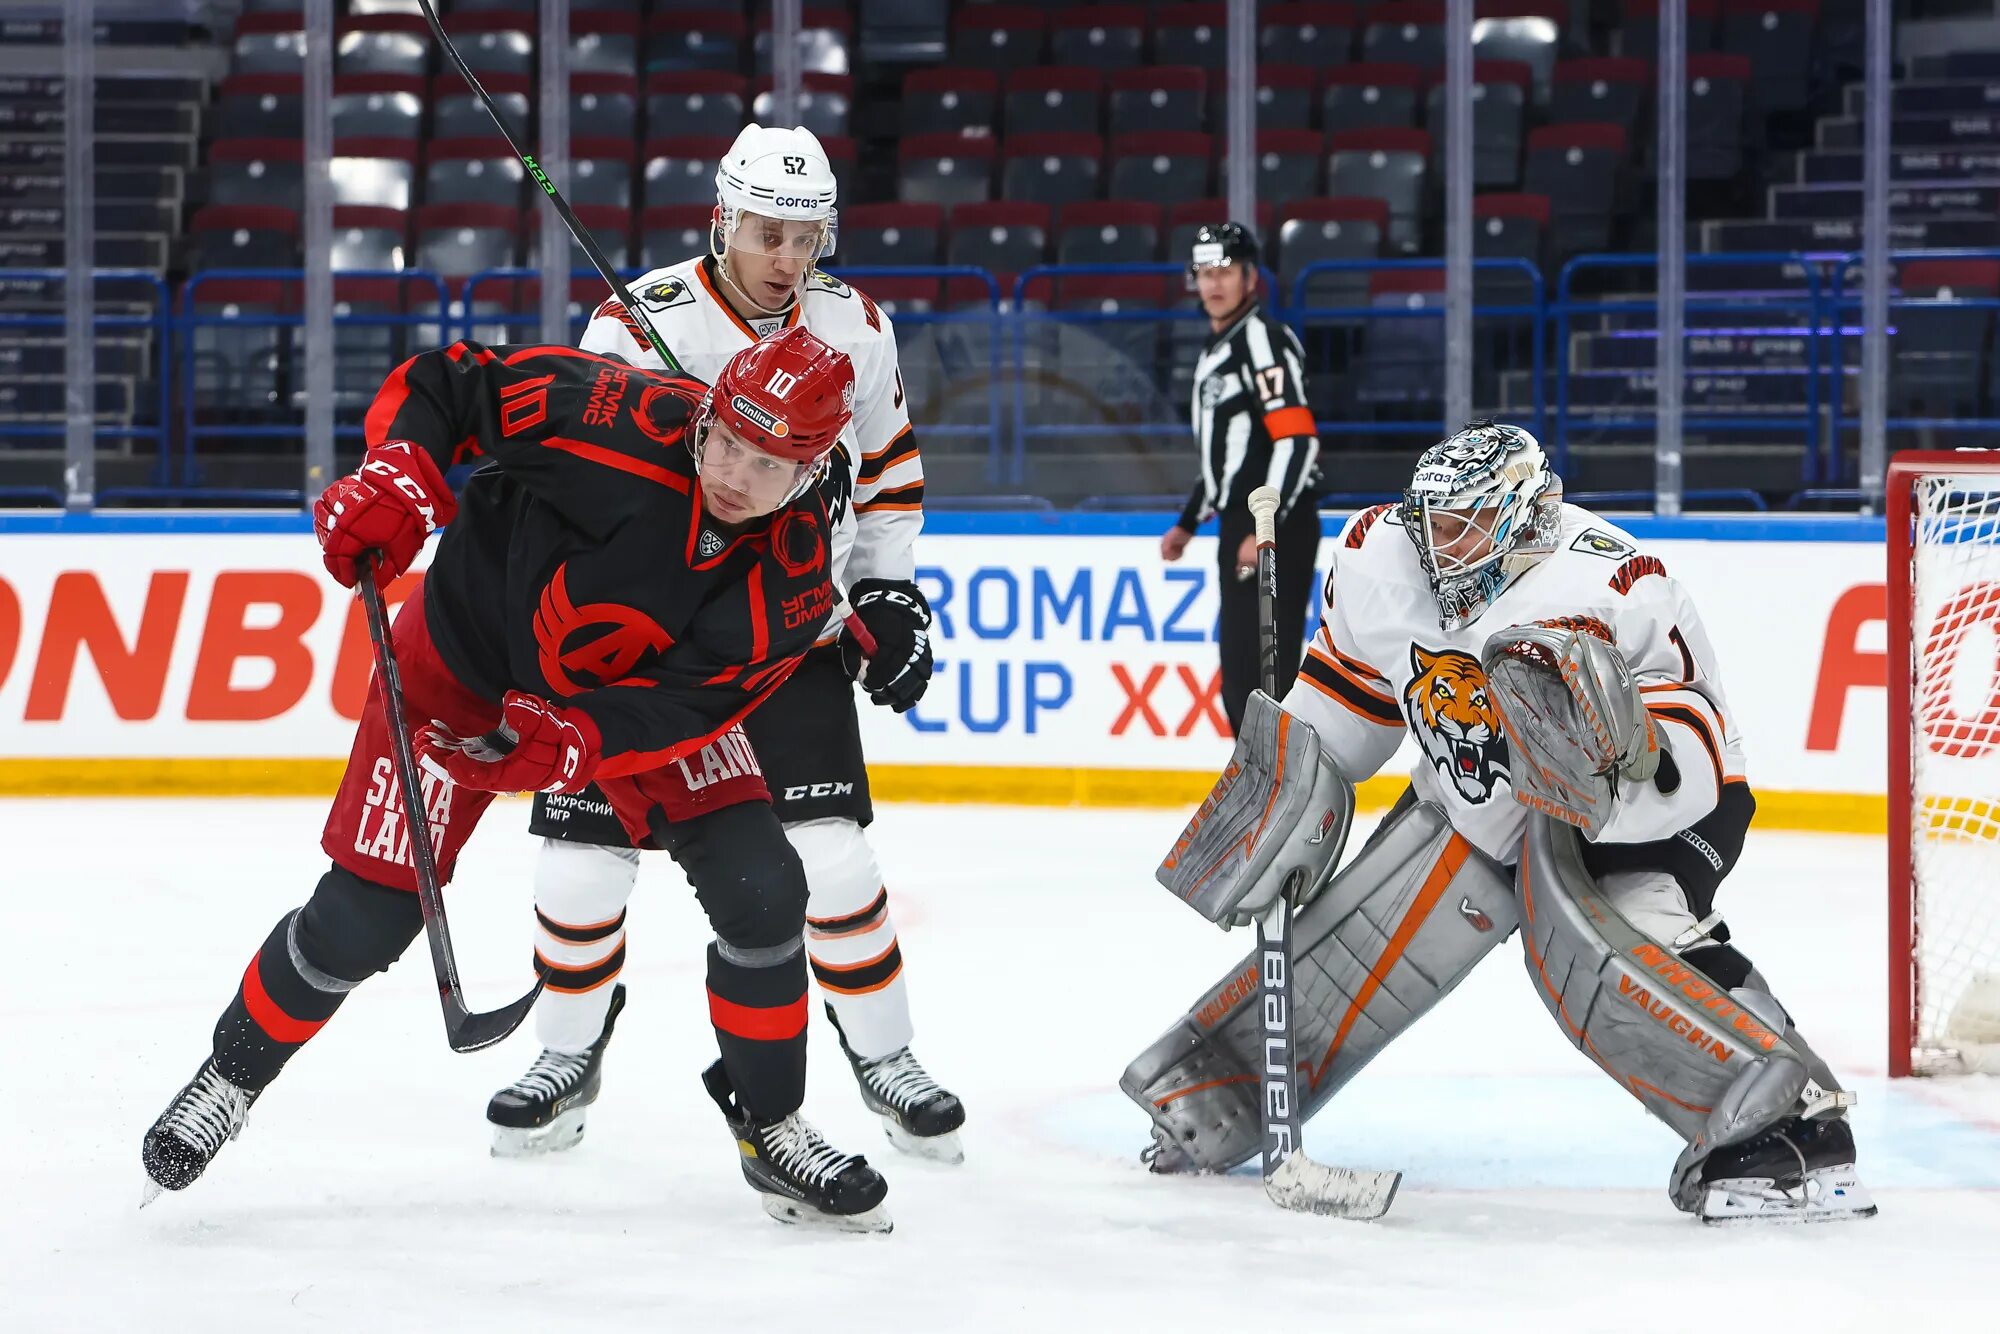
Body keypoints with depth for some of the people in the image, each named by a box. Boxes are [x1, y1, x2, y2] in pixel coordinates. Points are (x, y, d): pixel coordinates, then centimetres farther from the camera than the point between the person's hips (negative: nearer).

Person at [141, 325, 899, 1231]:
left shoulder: (791, 575, -23)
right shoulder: (610, 418, -32)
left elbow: (690, 699, -26)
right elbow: (441, 383, -21)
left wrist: (576, 740, -42)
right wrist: (392, 478, -37)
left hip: (641, 691, 3)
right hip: (465, 655, -3)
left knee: (760, 892, -11)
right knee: (363, 918, -5)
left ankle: (771, 1130, 11)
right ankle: (233, 1074, 23)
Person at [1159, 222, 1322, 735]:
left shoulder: (1263, 339, -12)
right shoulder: (1215, 350, 19)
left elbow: (1297, 441, -21)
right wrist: (1188, 524, 27)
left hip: (1277, 529, -10)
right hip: (1242, 524, 10)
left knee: (1260, 668, -15)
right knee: (1240, 675, 13)